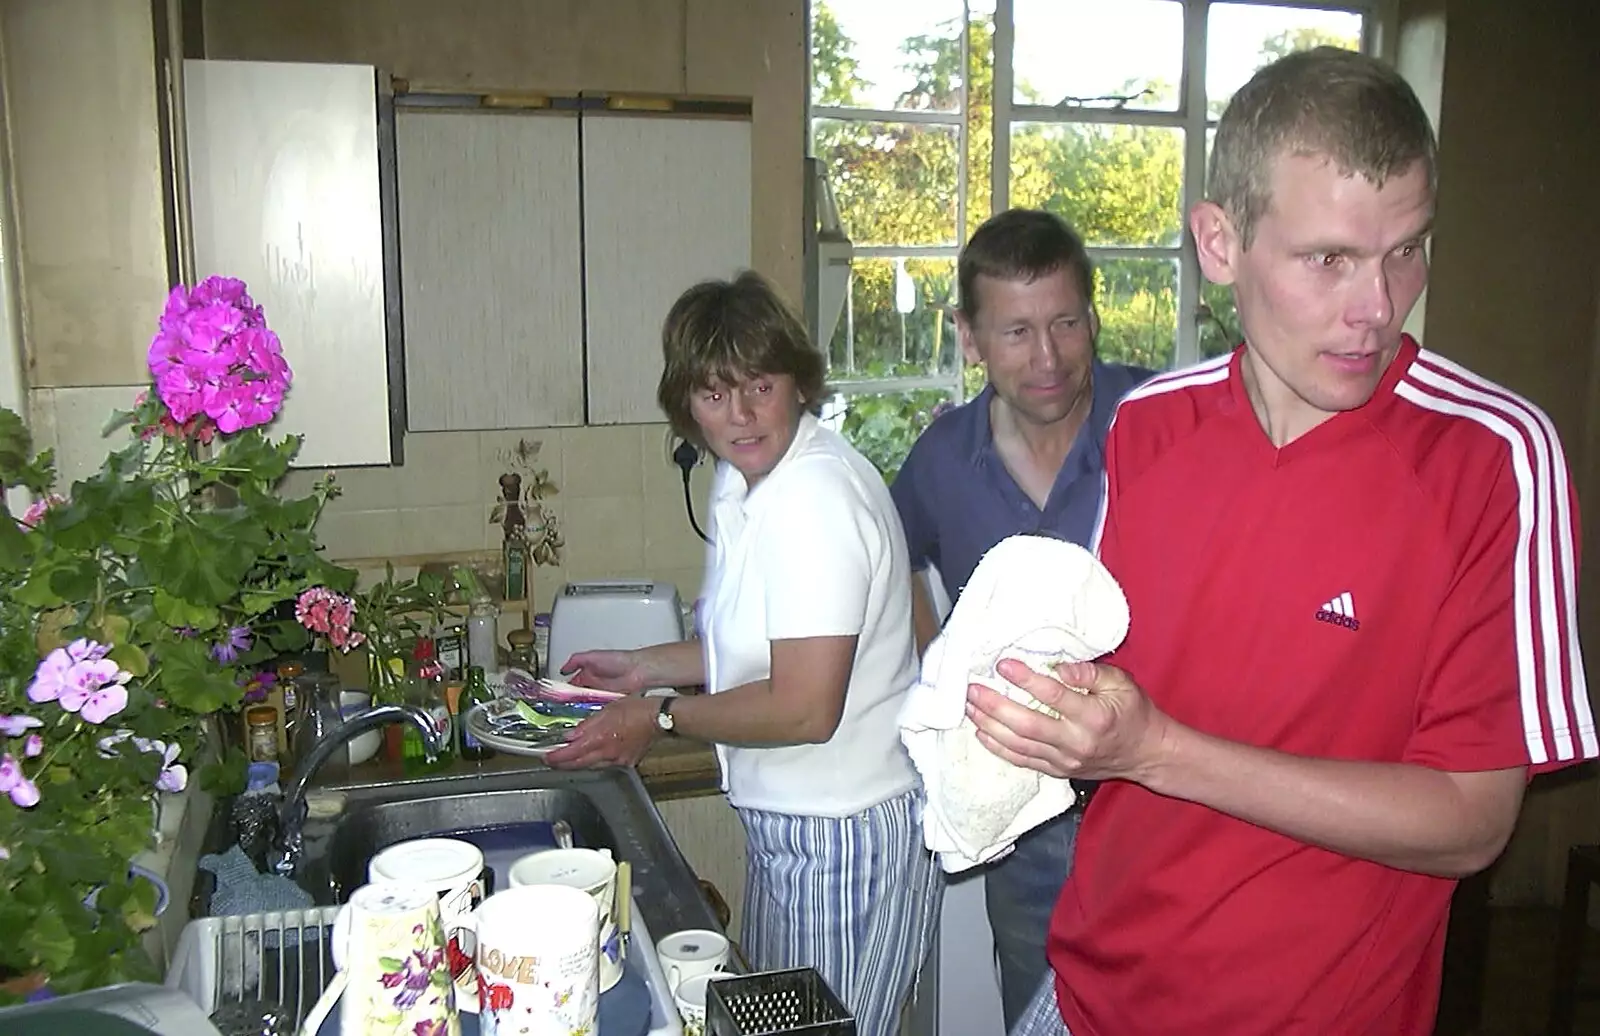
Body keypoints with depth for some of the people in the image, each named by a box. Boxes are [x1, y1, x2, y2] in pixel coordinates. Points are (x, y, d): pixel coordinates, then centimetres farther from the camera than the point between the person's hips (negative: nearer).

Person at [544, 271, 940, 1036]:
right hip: (784, 826, 10)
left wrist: (659, 717, -15)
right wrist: (646, 667, 14)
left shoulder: (817, 498, -25)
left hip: (845, 836, -10)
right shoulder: (746, 480, 6)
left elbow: (804, 708, -27)